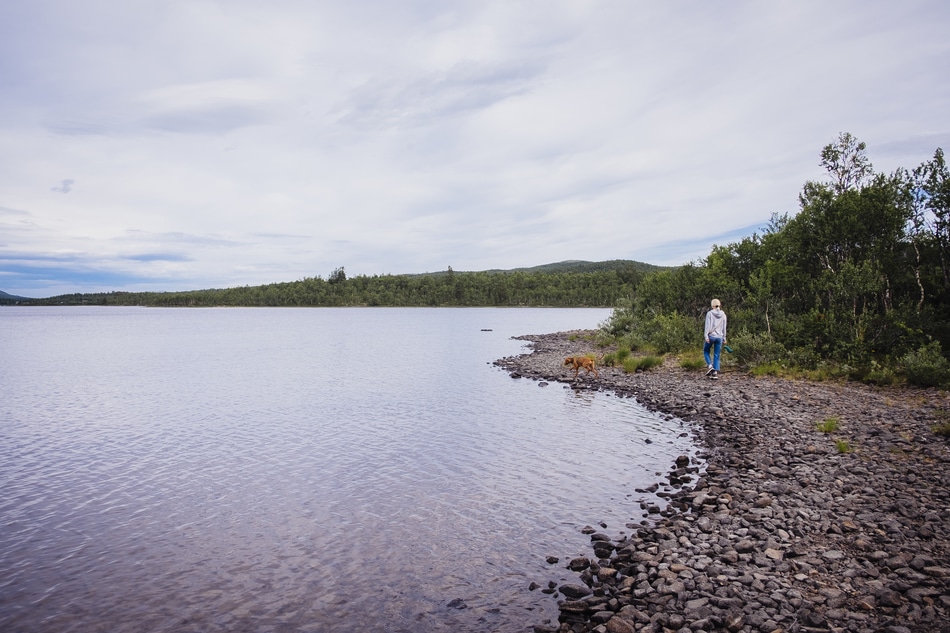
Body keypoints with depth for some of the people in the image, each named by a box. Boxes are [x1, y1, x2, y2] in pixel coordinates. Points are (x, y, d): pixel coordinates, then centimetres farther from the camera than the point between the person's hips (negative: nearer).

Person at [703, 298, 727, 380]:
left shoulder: (709, 313, -5)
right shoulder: (723, 314, 6)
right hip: (719, 337, 3)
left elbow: (707, 325, -11)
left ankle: (709, 365, -2)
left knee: (706, 351, 18)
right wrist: (724, 338, 15)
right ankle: (715, 373, 1)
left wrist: (706, 336, -11)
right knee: (717, 356, 7)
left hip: (711, 336, -3)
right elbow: (724, 328, 9)